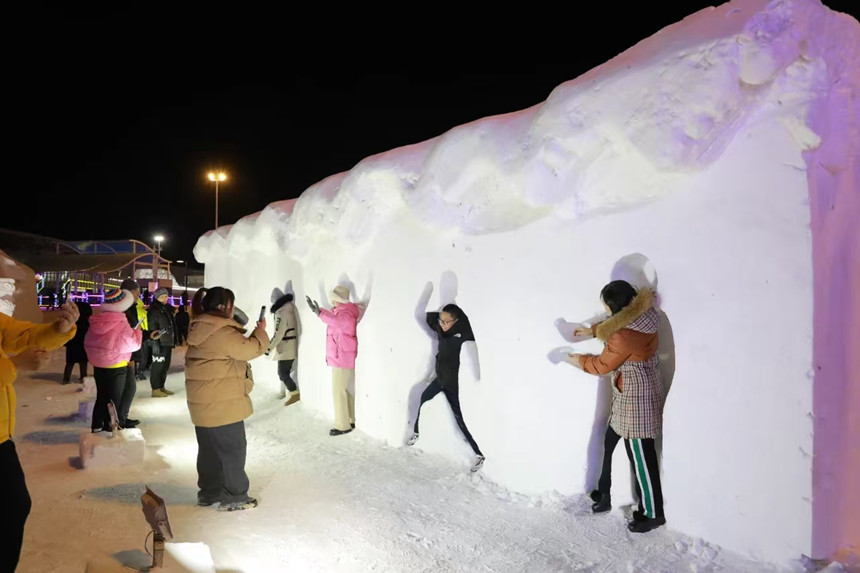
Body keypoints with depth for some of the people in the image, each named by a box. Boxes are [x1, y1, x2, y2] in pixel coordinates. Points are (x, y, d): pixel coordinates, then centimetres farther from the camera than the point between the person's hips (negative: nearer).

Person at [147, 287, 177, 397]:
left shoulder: (167, 309, 15)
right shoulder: (154, 310, -11)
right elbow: (152, 328, -17)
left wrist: (173, 341, 18)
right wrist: (155, 343, -22)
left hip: (168, 343, 9)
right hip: (160, 343, -9)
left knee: (165, 366, 14)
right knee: (158, 366, -5)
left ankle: (161, 387, 23)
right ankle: (155, 389, 1)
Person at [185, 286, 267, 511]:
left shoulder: (201, 329, 11)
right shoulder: (221, 332, -22)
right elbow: (250, 349, -19)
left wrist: (241, 331, 7)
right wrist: (260, 331, -4)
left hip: (204, 401, 10)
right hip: (221, 402, -10)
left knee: (209, 448, 18)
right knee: (232, 448, 1)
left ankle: (209, 492, 29)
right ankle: (234, 497, 10)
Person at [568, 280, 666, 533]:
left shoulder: (624, 337, -30)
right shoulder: (639, 316, -3)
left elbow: (603, 365, -15)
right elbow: (612, 325, 21)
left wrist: (580, 361, 1)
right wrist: (592, 331, 21)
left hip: (635, 399, -10)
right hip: (632, 396, 10)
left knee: (641, 457, 5)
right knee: (611, 443, 21)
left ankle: (653, 513, 22)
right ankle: (606, 494, 38)